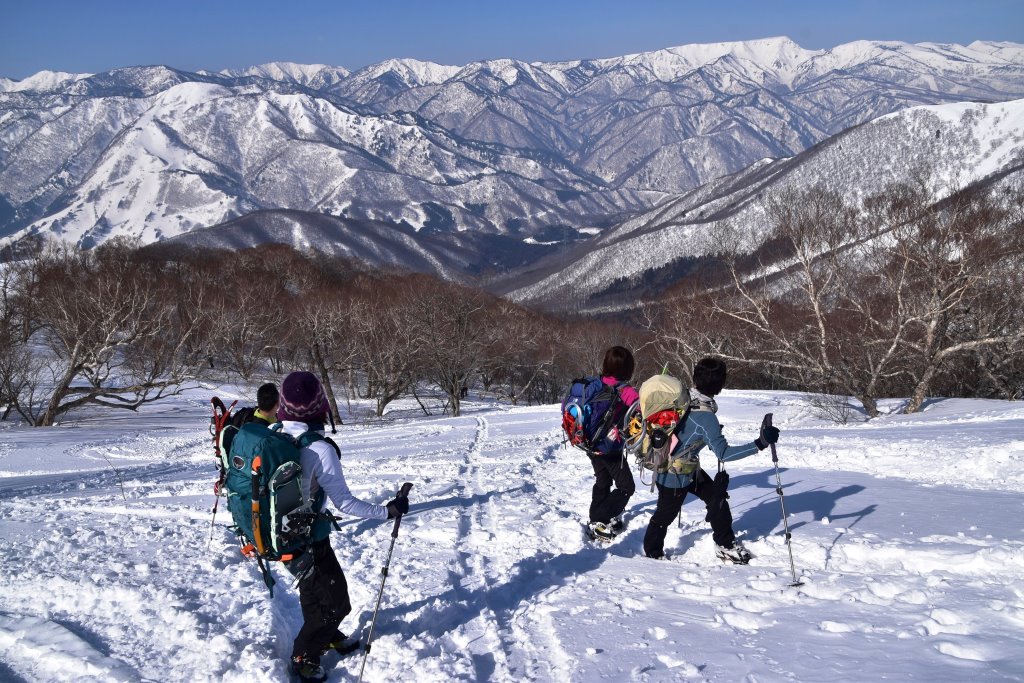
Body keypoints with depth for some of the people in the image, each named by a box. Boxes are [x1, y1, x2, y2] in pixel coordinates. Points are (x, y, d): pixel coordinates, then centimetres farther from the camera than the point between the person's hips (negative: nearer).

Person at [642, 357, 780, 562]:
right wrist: (760, 444, -37)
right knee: (665, 515, 14)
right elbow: (723, 454, -34)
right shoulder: (706, 418, -33)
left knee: (716, 496, 15)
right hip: (675, 475, -8)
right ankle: (652, 555, 35)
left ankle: (725, 545, 28)